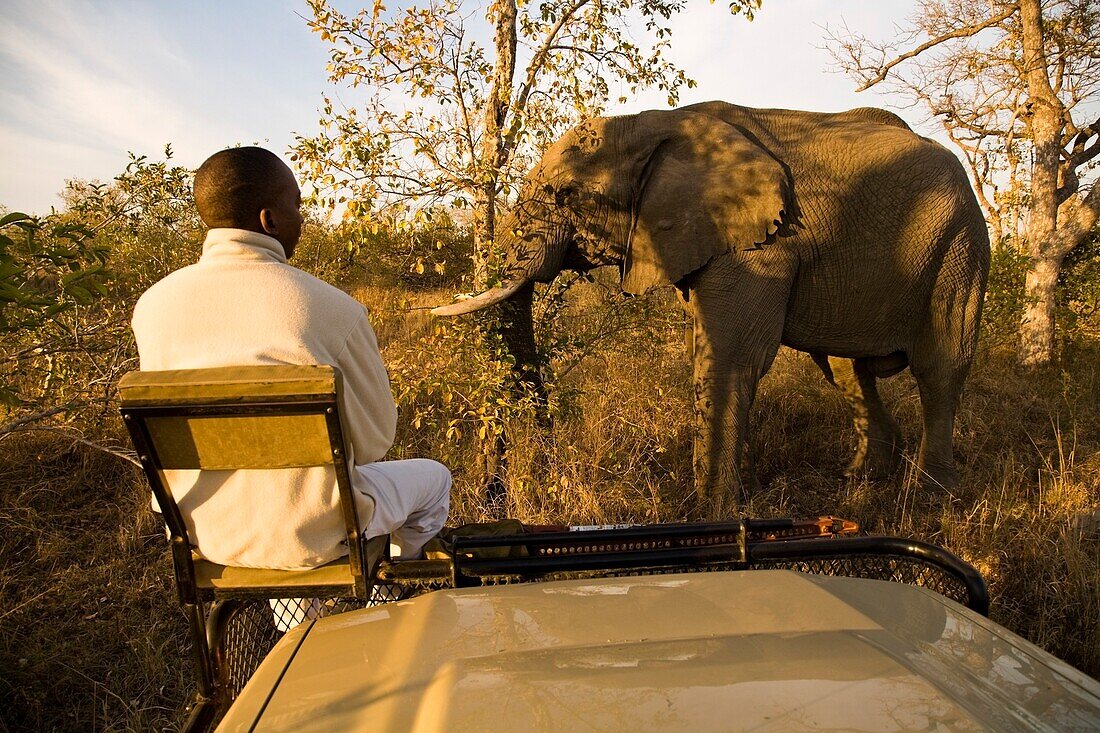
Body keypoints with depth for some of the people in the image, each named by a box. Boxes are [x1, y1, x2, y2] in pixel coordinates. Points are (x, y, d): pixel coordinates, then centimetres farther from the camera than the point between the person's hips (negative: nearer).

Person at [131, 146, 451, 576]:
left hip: (200, 532, 5)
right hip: (309, 538, -5)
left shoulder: (151, 306, -8)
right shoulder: (332, 309, -22)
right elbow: (374, 439, -11)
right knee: (433, 477, 23)